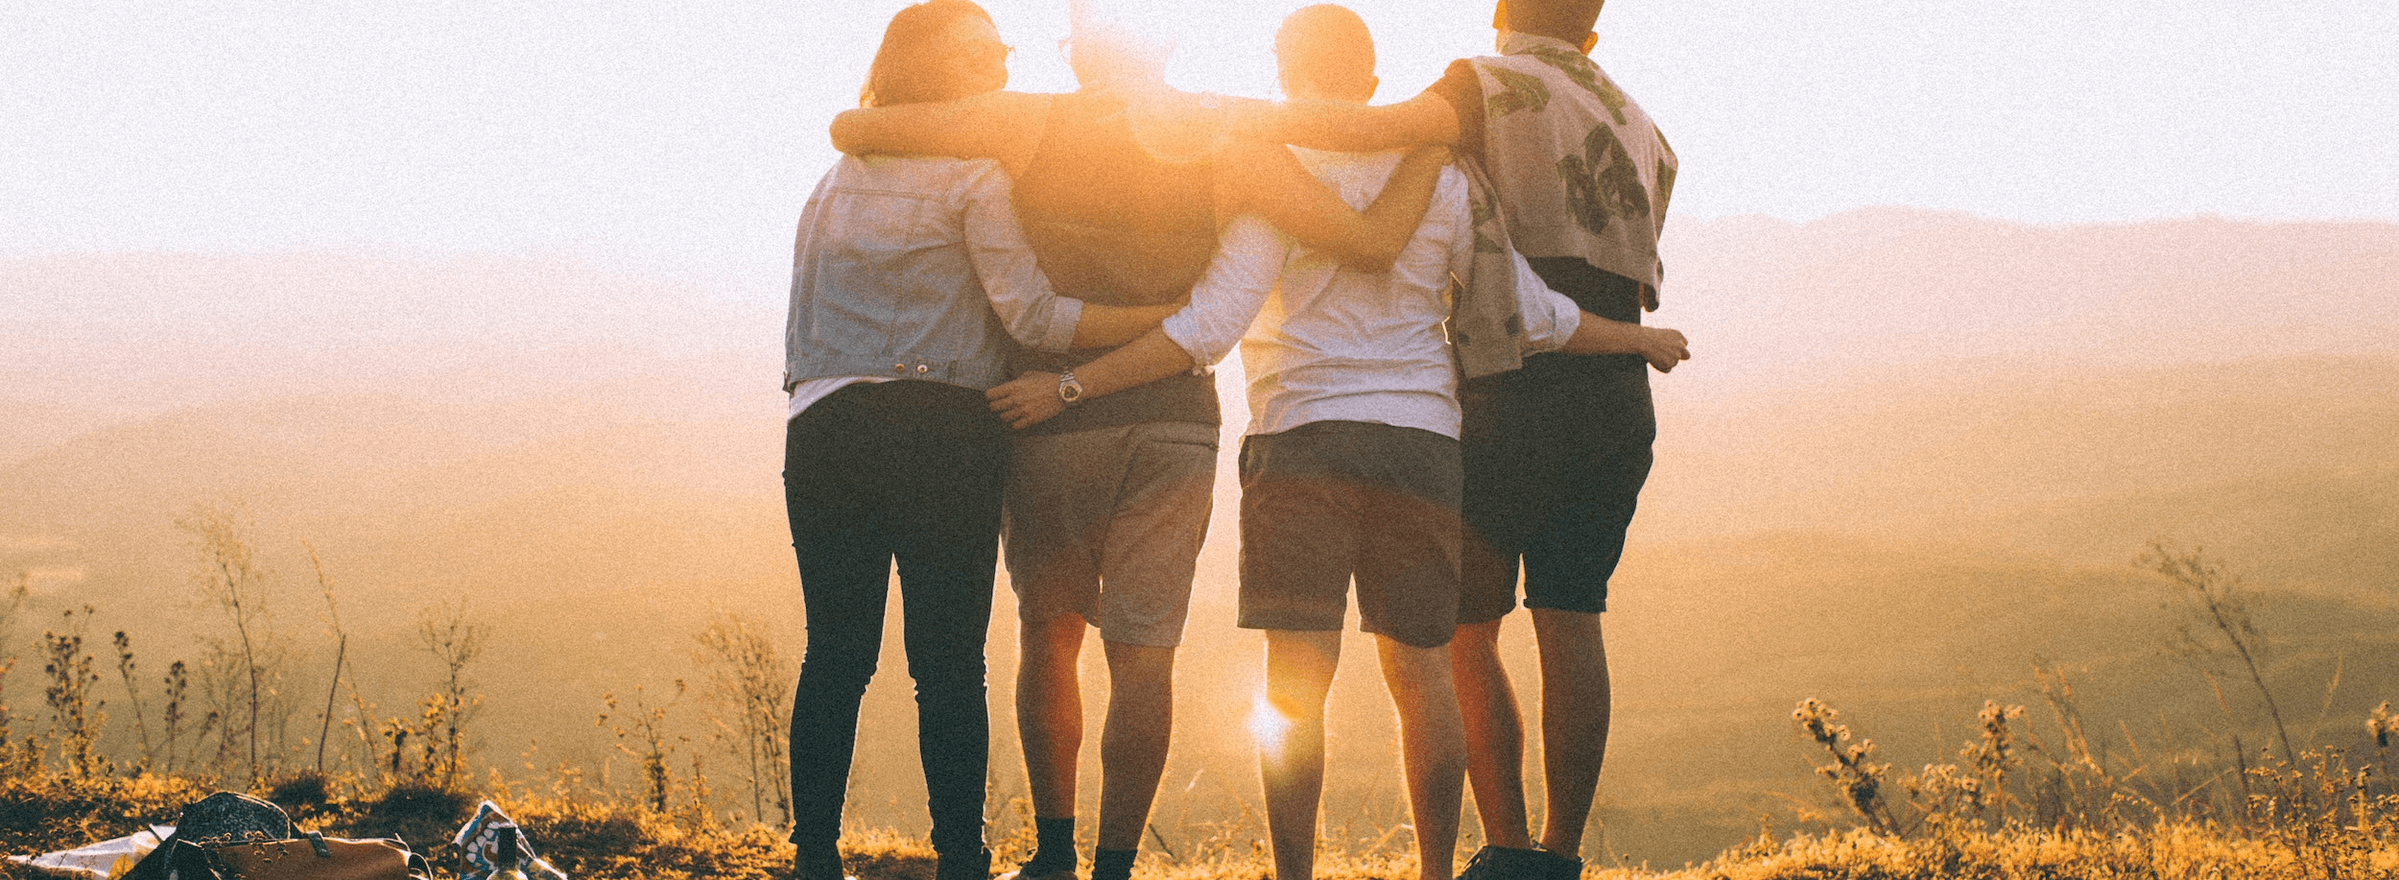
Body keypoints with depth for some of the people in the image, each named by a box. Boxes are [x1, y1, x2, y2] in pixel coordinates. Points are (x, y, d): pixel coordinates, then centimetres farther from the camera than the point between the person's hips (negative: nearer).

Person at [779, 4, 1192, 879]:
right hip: (939, 434, -5)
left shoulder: (835, 180, 19)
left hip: (821, 429, 5)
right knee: (949, 663, -3)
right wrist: (1180, 316, -9)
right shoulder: (972, 175, -2)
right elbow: (1032, 314, -10)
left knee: (835, 657, 6)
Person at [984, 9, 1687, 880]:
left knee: (1295, 679, -5)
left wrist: (1069, 387, -11)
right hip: (1421, 441, 4)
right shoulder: (1440, 181, 8)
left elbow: (1208, 329, -12)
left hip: (1303, 438, -4)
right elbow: (1534, 315, 11)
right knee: (1421, 674, 12)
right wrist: (1643, 339, 28)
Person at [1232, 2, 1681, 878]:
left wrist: (1229, 116, -23)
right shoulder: (1643, 132, 19)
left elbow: (1380, 127, -22)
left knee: (1463, 623, 2)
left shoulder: (1496, 86, -2)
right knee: (1570, 619, 6)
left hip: (1518, 394, -6)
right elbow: (1635, 287, 17)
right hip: (1620, 401, 6)